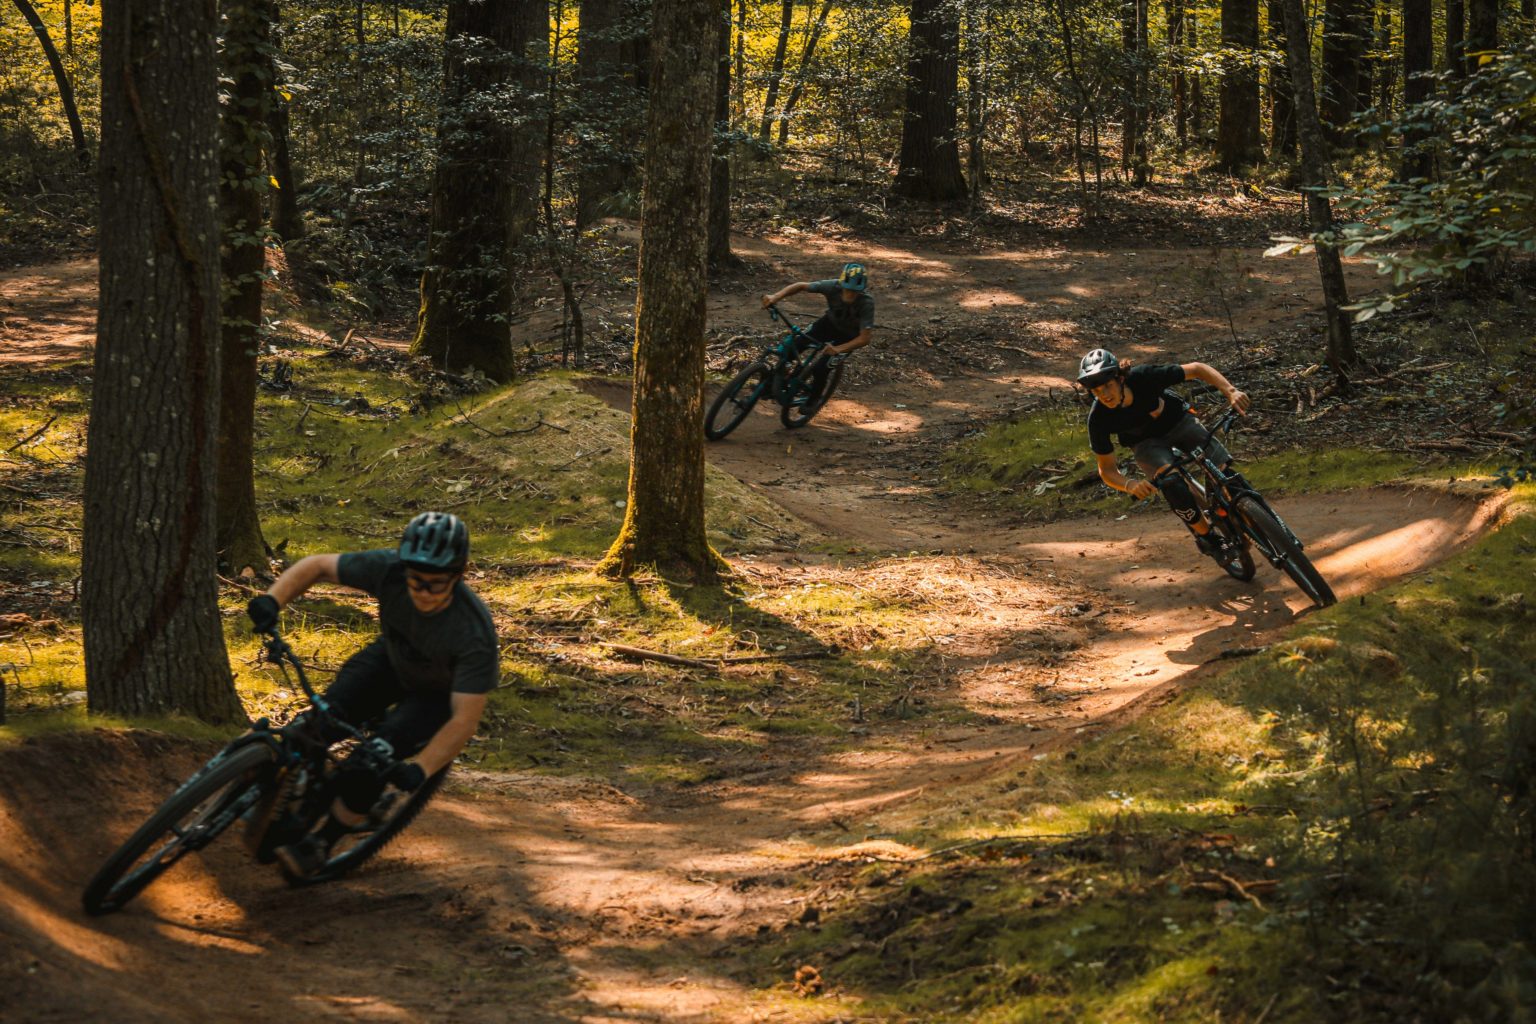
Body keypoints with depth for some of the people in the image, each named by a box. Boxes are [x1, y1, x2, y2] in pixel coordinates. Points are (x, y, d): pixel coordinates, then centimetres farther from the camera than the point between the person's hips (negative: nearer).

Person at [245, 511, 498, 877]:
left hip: (440, 692, -4)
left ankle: (320, 845, 0)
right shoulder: (388, 569, -31)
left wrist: (418, 769, -48)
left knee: (367, 768, -23)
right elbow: (316, 565, -16)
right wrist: (273, 599, -33)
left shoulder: (475, 634, -39)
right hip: (392, 659, 4)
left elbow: (464, 720, -36)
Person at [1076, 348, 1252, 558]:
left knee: (1222, 468, -16)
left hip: (1178, 422, 1)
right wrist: (1130, 485, -43)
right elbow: (1107, 470, -21)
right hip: (1147, 443, -1)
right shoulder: (1098, 419, -31)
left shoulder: (1145, 377, -35)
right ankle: (1208, 537, -6)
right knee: (1173, 485, -29)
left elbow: (1196, 369, -26)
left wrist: (1231, 391, -41)